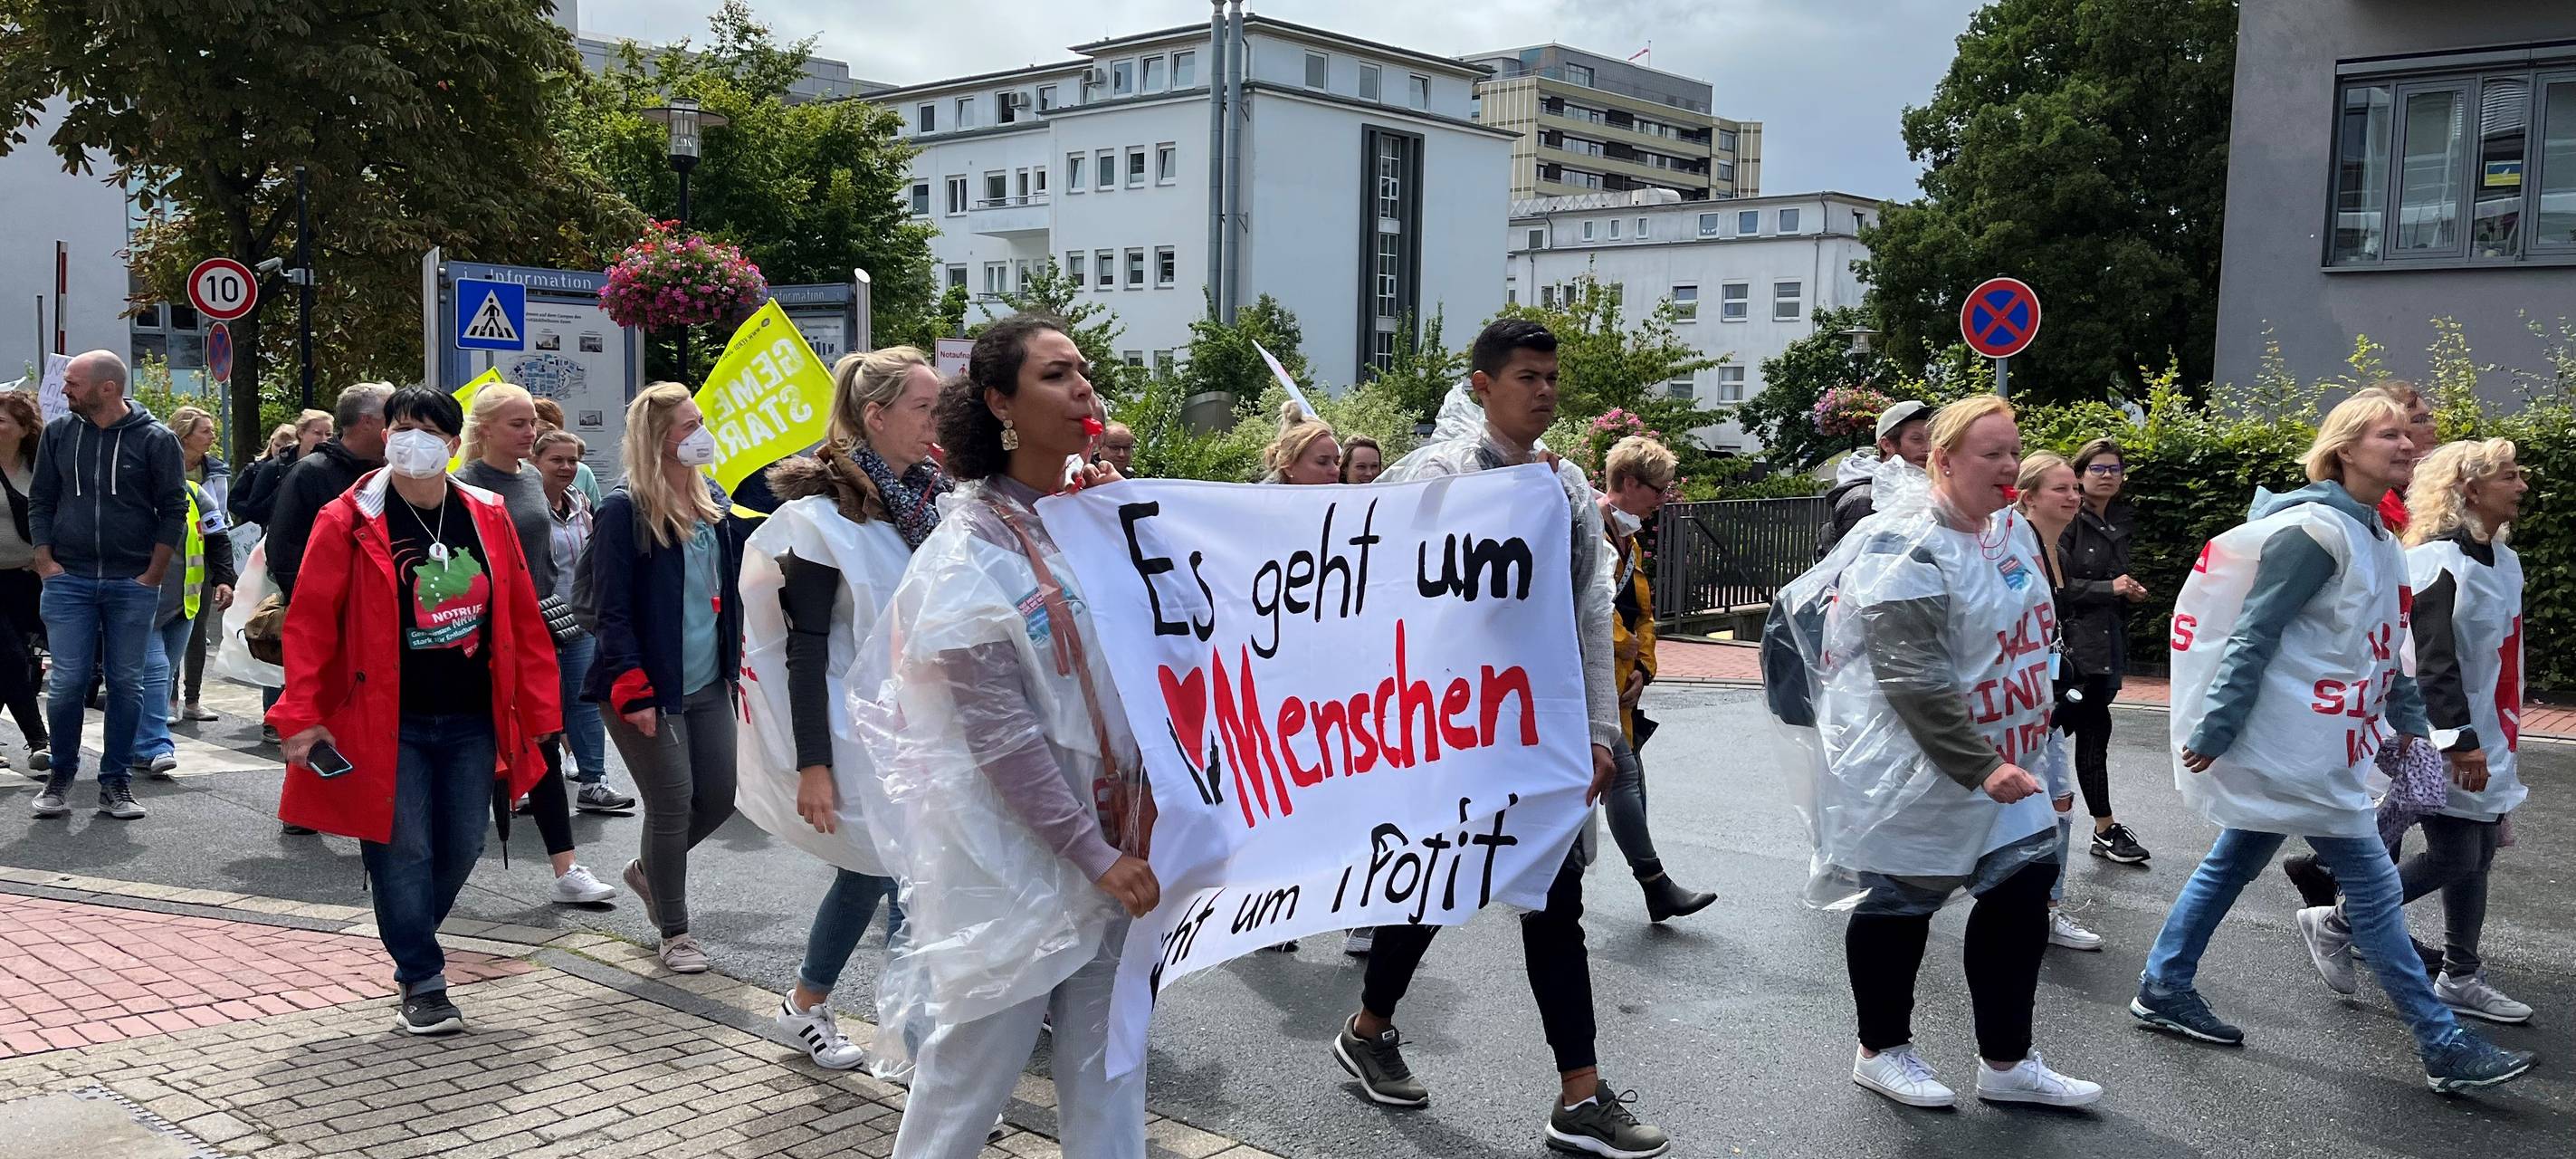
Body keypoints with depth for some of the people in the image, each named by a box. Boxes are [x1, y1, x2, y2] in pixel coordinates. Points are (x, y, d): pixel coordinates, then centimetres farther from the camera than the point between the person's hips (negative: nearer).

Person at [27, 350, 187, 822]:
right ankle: (60, 776, 15)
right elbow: (40, 501, 12)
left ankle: (116, 783, 13)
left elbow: (174, 510, 0)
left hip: (132, 586, -2)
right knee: (67, 683, -2)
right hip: (69, 582, 2)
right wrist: (46, 563, 1)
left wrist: (153, 575, -5)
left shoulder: (155, 439, -2)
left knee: (126, 684, 3)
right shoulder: (58, 434, 7)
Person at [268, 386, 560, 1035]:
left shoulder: (487, 517, 4)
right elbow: (309, 621, -7)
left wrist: (535, 710, 5)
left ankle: (412, 942, 38)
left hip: (472, 720, 4)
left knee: (462, 847, 11)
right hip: (388, 724, -4)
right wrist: (301, 716, -13)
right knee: (403, 852, -1)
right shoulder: (349, 522, -7)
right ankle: (422, 984, 13)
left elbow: (522, 616, 7)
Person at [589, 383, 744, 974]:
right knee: (672, 805, 0)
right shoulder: (623, 510, -13)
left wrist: (733, 663, 12)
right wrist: (634, 693, -18)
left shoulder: (712, 499, 8)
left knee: (720, 795, 9)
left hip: (707, 684, 7)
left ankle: (649, 872, 38)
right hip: (650, 691, -7)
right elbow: (613, 611, -14)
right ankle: (675, 934, 18)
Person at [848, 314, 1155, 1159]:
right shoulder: (971, 552, -13)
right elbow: (1001, 738, -17)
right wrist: (1095, 854, -18)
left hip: (1111, 837, 6)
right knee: (976, 1061, 6)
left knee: (1108, 1058, 12)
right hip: (1013, 851, -6)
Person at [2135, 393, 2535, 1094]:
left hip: (2314, 742, 10)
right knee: (2373, 885, -3)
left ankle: (2163, 989, 23)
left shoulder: (2373, 538, 13)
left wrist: (2408, 720, 14)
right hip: (2296, 745, -10)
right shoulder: (2314, 532, -17)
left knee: (2233, 863, 14)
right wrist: (2216, 729, -21)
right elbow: (2254, 634, -20)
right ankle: (2443, 1048, 6)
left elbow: (2382, 644, 19)